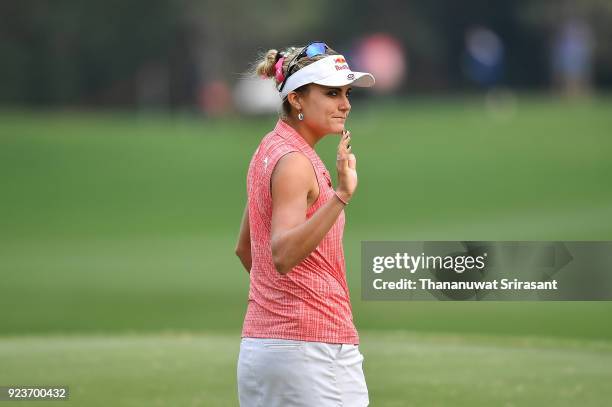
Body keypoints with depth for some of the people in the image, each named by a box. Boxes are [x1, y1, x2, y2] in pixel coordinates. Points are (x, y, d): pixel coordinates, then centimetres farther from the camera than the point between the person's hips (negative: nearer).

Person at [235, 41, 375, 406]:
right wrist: (341, 197, -37)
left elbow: (245, 248, 25)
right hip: (310, 348, -10)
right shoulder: (294, 161, -14)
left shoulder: (270, 148, 14)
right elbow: (283, 254, -28)